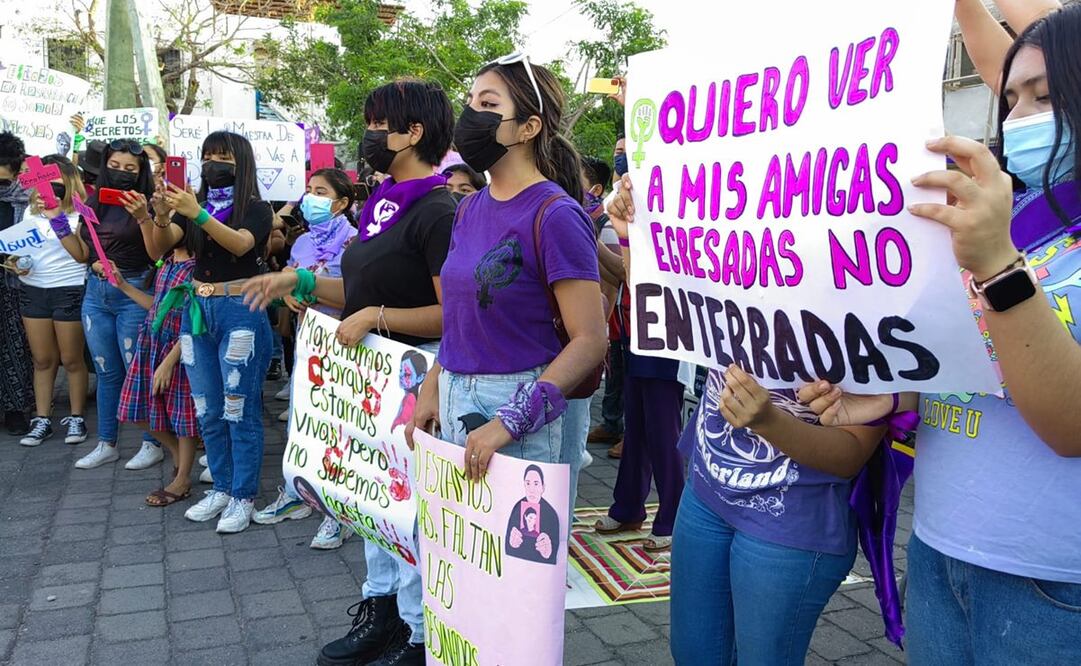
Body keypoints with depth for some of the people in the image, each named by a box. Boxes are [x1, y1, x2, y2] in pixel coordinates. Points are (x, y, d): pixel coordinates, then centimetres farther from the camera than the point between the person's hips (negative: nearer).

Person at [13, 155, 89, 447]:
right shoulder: (32, 211, 13)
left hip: (70, 290, -5)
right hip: (33, 289, 5)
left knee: (71, 359, 3)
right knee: (42, 359, 9)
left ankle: (76, 418, 14)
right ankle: (42, 420, 16)